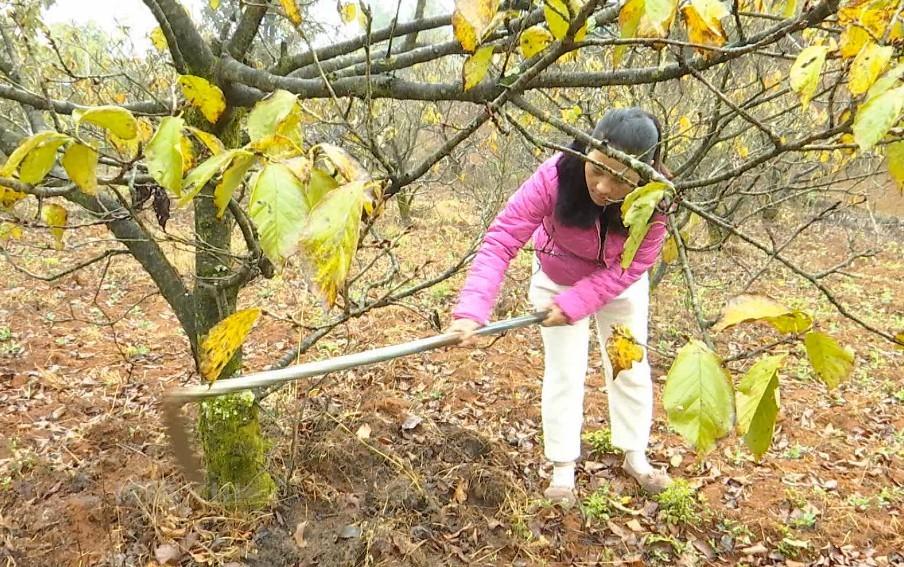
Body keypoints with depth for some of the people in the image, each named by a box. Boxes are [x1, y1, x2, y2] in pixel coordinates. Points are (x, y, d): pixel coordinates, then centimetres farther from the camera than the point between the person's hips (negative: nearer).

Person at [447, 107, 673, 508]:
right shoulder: (556, 176, -39)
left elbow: (631, 266, -25)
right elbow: (501, 238, -41)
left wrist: (574, 304, -33)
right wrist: (472, 309, -52)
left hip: (619, 284, 2)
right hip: (558, 278, -1)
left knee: (631, 368, 11)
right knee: (564, 373, 1)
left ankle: (635, 457, 31)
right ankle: (563, 469, 16)